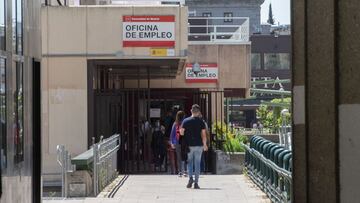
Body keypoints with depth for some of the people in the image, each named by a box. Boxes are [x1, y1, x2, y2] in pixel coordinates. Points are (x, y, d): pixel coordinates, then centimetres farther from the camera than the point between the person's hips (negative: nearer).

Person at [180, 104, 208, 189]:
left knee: (189, 162, 13)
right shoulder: (201, 122, -2)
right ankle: (196, 183, 4)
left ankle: (190, 177, -10)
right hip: (198, 145, 0)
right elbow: (203, 134, -2)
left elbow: (181, 132, -2)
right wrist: (205, 144, 9)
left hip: (189, 145, 0)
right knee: (197, 163, 5)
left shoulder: (186, 121, -1)